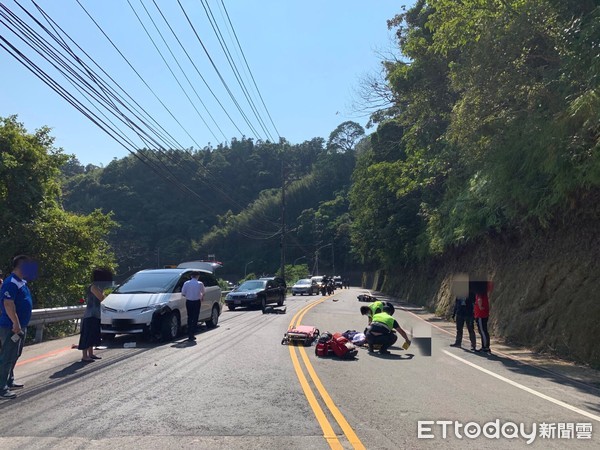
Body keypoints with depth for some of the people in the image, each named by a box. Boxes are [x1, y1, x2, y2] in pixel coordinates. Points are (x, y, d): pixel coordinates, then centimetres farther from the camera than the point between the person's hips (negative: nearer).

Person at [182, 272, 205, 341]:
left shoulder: (186, 283, -3)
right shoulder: (200, 284, -7)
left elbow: (183, 293, -2)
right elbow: (203, 293, 6)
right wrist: (201, 298, 27)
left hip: (188, 302, 3)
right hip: (196, 302, -3)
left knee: (189, 317, 15)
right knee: (195, 318, 1)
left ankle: (189, 334, 20)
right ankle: (191, 335, -5)